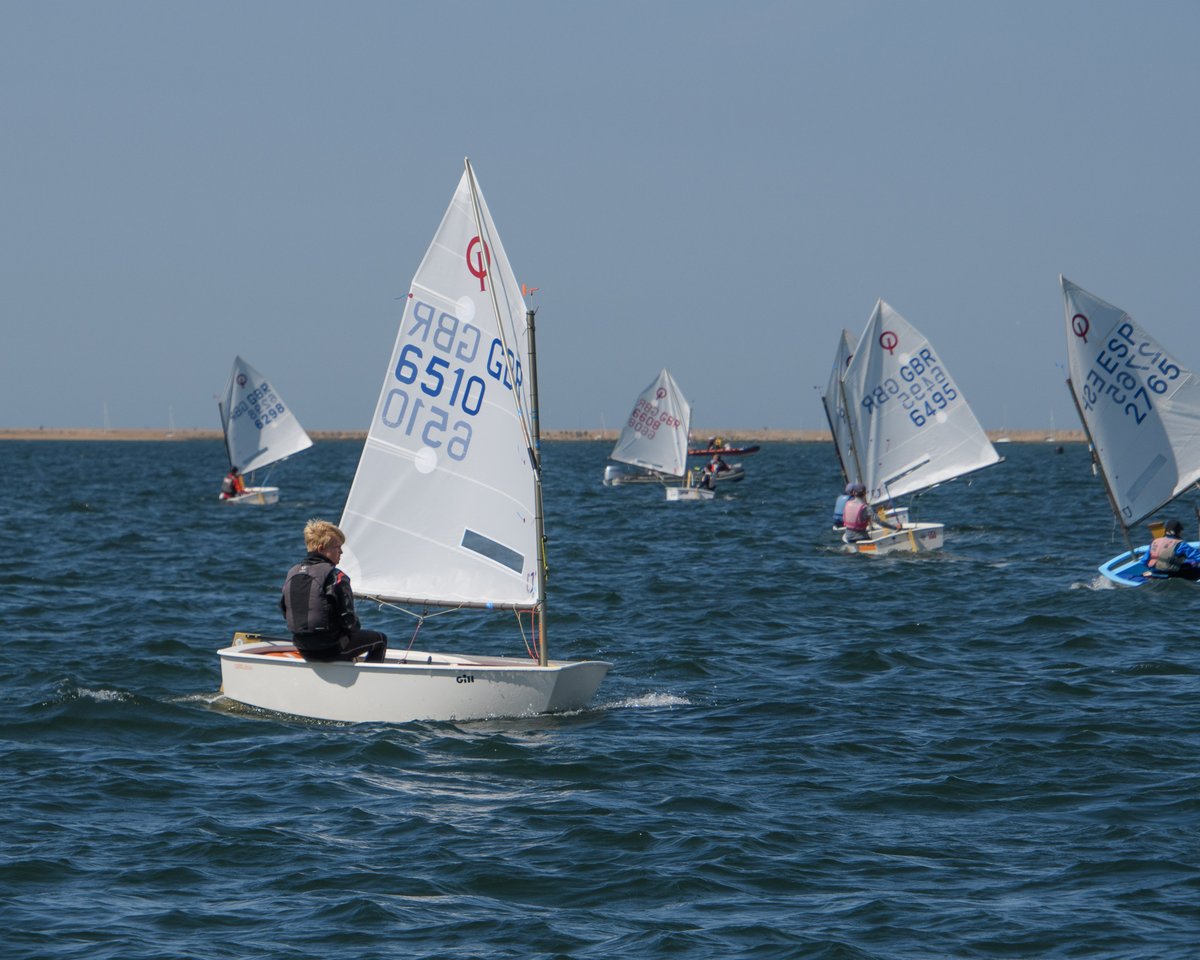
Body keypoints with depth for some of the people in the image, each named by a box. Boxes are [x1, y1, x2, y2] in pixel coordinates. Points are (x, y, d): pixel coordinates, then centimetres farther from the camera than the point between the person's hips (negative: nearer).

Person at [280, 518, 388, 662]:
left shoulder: (292, 573, 5)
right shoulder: (335, 576, -17)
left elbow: (283, 609, 14)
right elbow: (348, 618, -17)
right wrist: (356, 628, 6)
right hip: (330, 648, -7)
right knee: (380, 639, 14)